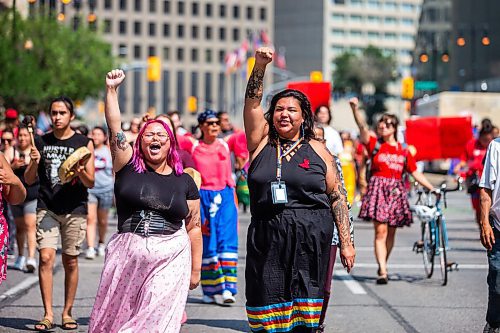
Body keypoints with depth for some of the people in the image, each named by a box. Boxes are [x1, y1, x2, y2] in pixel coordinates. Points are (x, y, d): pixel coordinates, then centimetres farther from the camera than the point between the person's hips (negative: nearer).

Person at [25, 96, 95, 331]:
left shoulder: (84, 143, 3)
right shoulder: (41, 142, 8)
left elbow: (90, 183, 0)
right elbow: (29, 180, 8)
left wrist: (81, 172, -21)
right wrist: (34, 162, -11)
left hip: (74, 209, -1)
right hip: (46, 208, 1)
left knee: (70, 261, 3)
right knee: (46, 257, -11)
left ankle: (67, 312, 15)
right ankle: (48, 314, -9)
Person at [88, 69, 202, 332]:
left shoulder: (185, 182, 7)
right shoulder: (128, 167, 5)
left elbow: (194, 227, 9)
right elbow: (115, 129, -5)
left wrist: (196, 270, 8)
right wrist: (112, 89, -12)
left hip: (170, 260, 0)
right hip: (128, 255, 0)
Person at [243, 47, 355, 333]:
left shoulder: (317, 150, 7)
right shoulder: (262, 142, 9)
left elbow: (338, 197, 8)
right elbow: (252, 102, -3)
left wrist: (346, 242, 3)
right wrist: (260, 66, -17)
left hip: (312, 240, -1)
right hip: (268, 237, 1)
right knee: (268, 307, -1)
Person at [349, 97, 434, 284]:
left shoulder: (403, 151, 11)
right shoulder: (375, 145, 4)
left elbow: (415, 172, 16)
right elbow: (362, 127, -10)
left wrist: (432, 188, 14)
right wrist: (355, 109, -24)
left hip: (396, 191, 3)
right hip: (378, 188, -3)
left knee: (391, 233, 9)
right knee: (380, 231, -12)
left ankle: (383, 266, 25)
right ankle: (382, 271, -16)